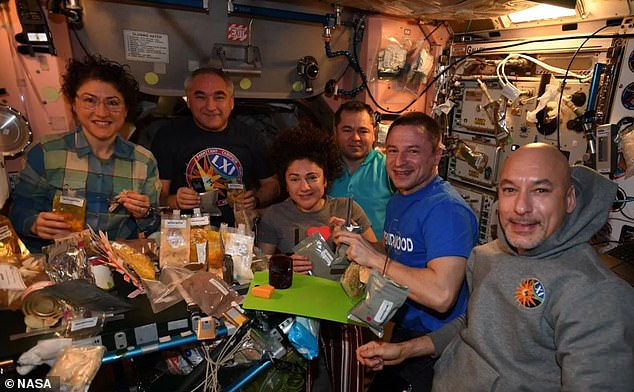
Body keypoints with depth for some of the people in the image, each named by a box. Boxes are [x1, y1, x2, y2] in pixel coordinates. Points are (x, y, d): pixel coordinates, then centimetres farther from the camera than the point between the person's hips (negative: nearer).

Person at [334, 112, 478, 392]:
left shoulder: (446, 208, -25)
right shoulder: (397, 201, 4)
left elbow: (441, 295, -35)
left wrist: (375, 258, -30)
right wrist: (354, 237, -4)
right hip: (402, 331, 8)